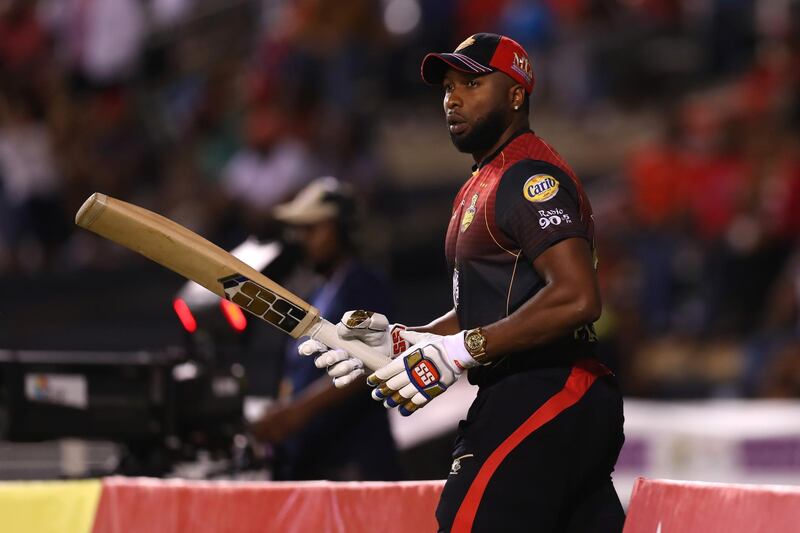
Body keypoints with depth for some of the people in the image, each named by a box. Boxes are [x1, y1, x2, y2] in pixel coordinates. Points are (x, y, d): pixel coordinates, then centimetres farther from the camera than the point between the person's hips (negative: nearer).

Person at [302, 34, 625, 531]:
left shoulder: (530, 176, -11)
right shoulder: (481, 186, 22)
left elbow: (577, 299, -23)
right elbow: (481, 312, 26)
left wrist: (462, 350, -21)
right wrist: (399, 340, 10)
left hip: (539, 403, -10)